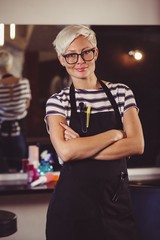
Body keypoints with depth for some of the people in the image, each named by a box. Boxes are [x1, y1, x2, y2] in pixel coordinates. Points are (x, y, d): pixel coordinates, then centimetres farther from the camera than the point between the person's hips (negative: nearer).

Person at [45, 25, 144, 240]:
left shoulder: (121, 92, 4)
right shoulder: (58, 101, -1)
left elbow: (137, 145, -7)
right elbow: (65, 151, -17)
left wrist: (81, 148, -12)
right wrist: (115, 134, -12)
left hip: (117, 197, 2)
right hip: (73, 199, -2)